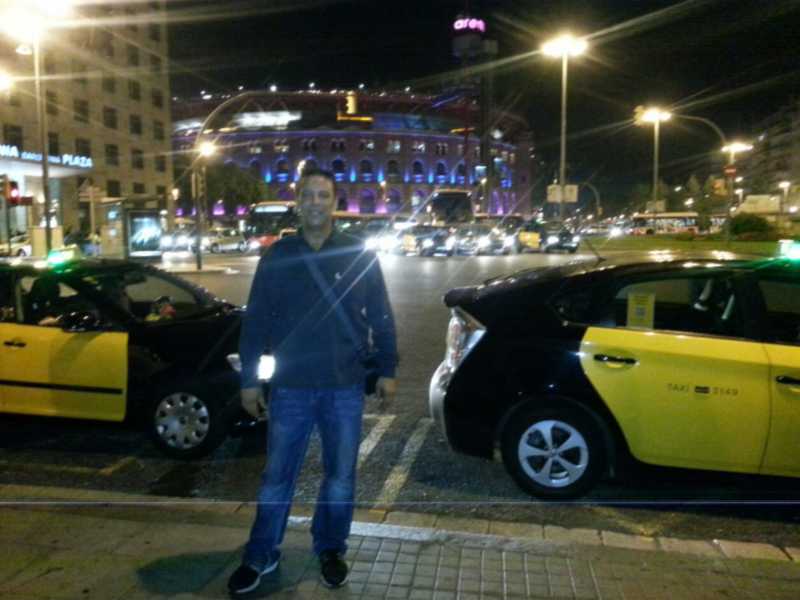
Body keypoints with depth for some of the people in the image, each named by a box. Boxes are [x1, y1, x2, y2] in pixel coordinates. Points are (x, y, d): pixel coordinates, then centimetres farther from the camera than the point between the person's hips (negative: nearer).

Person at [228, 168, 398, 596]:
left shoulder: (360, 255, -1)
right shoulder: (277, 256, 0)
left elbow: (381, 317, 3)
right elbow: (255, 321, 3)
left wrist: (386, 370, 2)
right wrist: (249, 379, 1)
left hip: (345, 387, 0)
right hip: (290, 386, 0)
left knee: (340, 476, 13)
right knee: (276, 476, 9)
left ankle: (330, 550, 33)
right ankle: (261, 556, 27)